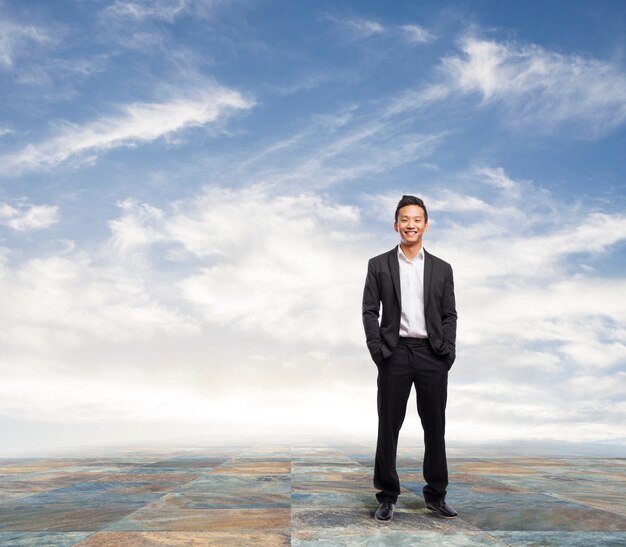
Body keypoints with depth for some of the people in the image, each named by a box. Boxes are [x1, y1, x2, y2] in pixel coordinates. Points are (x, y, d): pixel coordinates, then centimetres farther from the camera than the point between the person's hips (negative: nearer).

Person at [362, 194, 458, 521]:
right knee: (388, 427, 3)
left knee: (435, 428, 8)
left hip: (432, 355, 2)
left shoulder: (441, 269, 10)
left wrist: (447, 350, -5)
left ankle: (435, 494, 23)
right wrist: (377, 350, -9)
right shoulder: (379, 265, 5)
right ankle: (387, 497, 15)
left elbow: (449, 314, 8)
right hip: (395, 353, -1)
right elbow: (369, 311, 1)